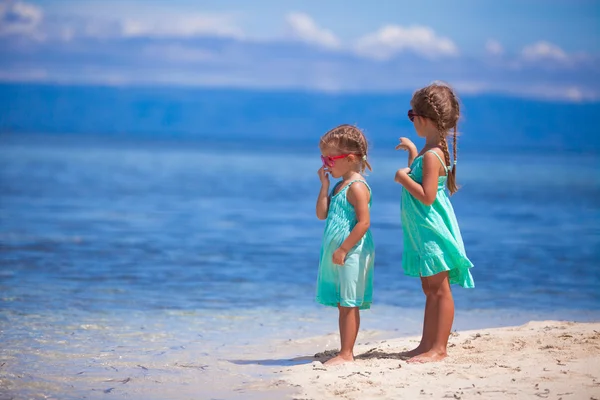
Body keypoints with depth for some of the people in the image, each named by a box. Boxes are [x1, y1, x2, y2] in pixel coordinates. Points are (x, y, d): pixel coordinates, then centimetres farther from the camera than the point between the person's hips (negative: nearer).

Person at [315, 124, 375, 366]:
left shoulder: (356, 187, -14)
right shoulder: (340, 186, 16)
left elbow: (364, 222, -20)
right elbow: (321, 214, 14)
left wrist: (343, 249, -20)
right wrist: (324, 185, 6)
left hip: (352, 254, -10)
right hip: (338, 254, 10)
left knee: (348, 304, -7)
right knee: (343, 304, 11)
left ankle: (346, 354, -5)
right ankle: (346, 352, 15)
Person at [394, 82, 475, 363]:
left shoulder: (432, 155, -20)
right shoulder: (434, 150, 11)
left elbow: (426, 195, -27)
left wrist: (403, 178, -16)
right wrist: (412, 151, 28)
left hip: (433, 232, -11)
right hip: (424, 233, 11)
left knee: (439, 290, -5)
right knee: (430, 290, 14)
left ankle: (439, 348, -2)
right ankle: (427, 344, 21)